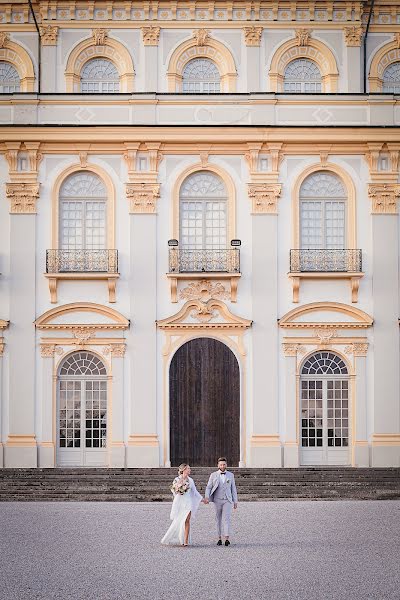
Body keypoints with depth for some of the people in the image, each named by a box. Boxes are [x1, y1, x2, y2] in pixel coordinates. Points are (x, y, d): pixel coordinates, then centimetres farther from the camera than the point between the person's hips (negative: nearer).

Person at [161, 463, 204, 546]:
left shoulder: (190, 480, 10)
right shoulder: (177, 479, 0)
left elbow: (194, 491, 17)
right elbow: (174, 490, -2)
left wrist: (202, 499, 14)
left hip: (188, 502, 2)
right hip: (179, 502, -2)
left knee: (187, 521, -8)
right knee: (177, 522, 1)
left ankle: (186, 541, -8)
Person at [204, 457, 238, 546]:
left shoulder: (230, 475, 6)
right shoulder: (213, 475, 3)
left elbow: (233, 489, 9)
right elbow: (208, 487, 0)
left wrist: (235, 501, 6)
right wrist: (206, 497, -17)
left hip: (227, 500, -1)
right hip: (217, 500, 1)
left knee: (226, 518, -13)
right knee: (218, 519, 5)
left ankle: (227, 539, -20)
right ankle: (219, 538, 11)